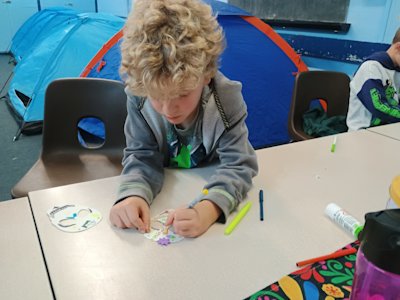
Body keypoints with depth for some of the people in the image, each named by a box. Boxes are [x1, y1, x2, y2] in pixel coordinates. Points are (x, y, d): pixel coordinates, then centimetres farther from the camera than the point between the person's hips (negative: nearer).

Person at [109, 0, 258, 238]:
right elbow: (142, 157, -15)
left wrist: (207, 210, -45)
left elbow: (238, 165, -27)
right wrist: (134, 195, -37)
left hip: (212, 190, -1)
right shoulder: (140, 97, -19)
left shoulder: (227, 99, -25)